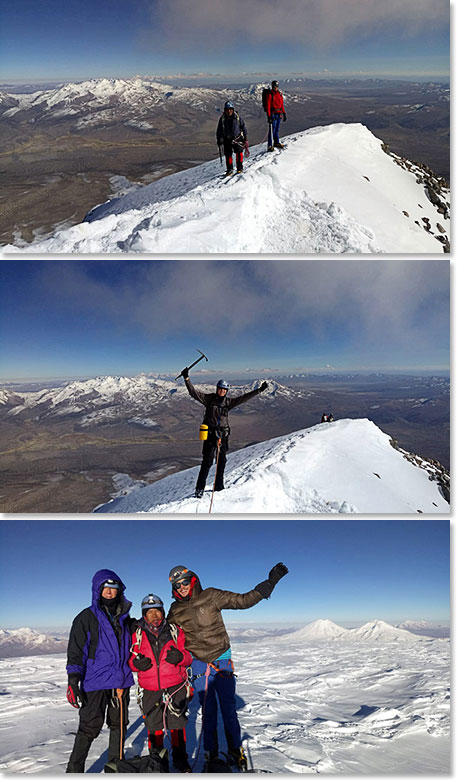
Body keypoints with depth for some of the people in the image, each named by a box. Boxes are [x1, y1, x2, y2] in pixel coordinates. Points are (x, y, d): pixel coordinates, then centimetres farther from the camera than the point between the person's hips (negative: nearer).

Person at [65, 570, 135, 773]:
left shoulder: (124, 618, 11)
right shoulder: (87, 617, -4)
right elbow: (76, 651, -8)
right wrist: (73, 681, -14)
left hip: (121, 682, 5)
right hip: (95, 682, -5)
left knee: (119, 725, 12)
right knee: (89, 728, -4)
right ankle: (74, 769, 9)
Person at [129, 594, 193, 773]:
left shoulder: (175, 632, 1)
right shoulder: (137, 635, 3)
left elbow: (188, 657, 3)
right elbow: (132, 660, 9)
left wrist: (180, 657, -19)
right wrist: (136, 663, -14)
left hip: (175, 687, -1)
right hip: (150, 690, 1)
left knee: (177, 724, 4)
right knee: (153, 726, 8)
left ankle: (180, 759, 24)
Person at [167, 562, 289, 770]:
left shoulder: (210, 596, -9)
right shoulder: (175, 611, 0)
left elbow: (243, 600, -11)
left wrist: (270, 582, -18)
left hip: (222, 660, -1)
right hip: (198, 663, 1)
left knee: (229, 708, 5)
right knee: (208, 710, 6)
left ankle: (235, 750, 22)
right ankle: (211, 753, 21)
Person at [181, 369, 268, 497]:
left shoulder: (228, 402, 7)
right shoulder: (209, 398, -3)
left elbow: (244, 398, 10)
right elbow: (193, 392, -9)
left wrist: (259, 390, 8)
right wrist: (186, 379, -21)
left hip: (223, 435, 4)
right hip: (210, 434, -4)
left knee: (222, 461, 10)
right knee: (207, 461, -7)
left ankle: (219, 487, 24)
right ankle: (199, 488, 0)